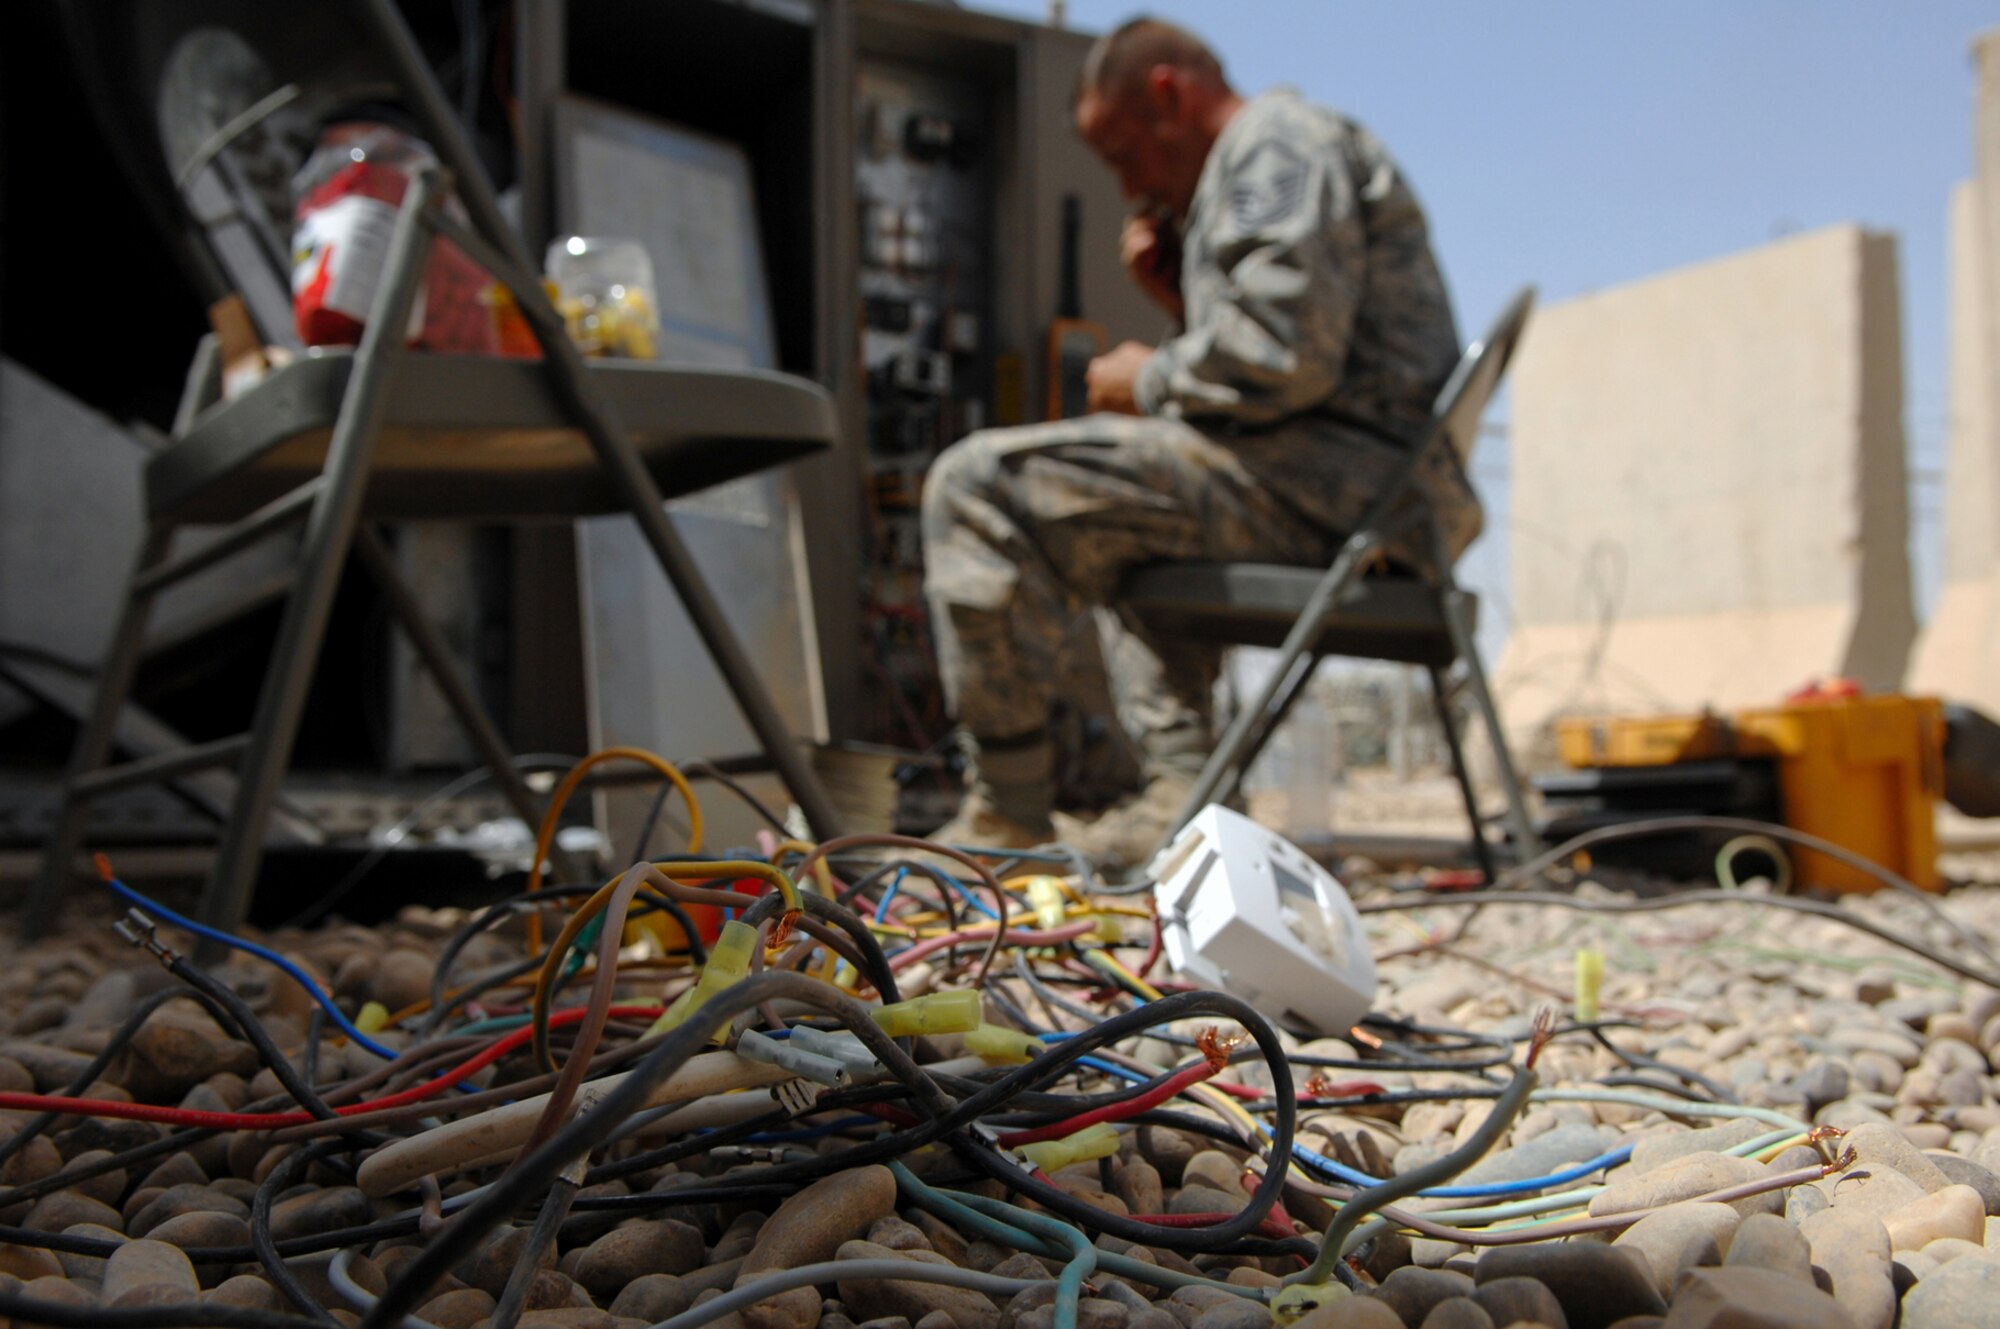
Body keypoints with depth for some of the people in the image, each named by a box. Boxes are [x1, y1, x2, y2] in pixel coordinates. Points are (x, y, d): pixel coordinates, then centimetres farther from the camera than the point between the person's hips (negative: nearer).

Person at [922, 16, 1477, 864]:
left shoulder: (1277, 146, -5)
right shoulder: (1275, 158, 28)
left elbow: (1284, 357, -20)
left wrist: (1149, 382, -4)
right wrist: (1181, 304, 16)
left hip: (1339, 475, -11)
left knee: (978, 486, -14)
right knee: (1129, 532, 36)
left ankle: (1007, 814, -10)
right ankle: (1181, 789, 16)